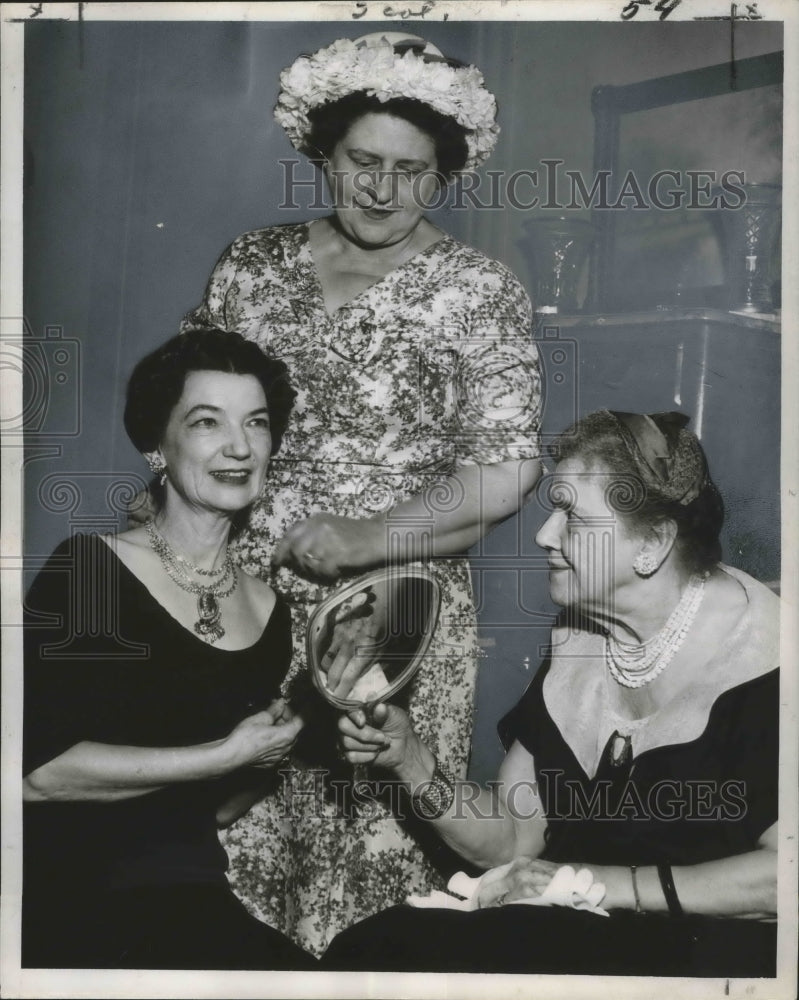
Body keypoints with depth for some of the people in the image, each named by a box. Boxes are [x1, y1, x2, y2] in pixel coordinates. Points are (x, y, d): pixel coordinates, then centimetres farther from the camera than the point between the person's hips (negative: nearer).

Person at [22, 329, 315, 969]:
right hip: (68, 898, -5)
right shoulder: (89, 568, -7)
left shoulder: (269, 613, 9)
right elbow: (37, 770, -17)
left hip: (190, 903, 6)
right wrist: (225, 756, -13)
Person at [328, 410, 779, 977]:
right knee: (366, 949, -16)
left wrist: (593, 882, -15)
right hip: (574, 931, 6)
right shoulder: (575, 642, 8)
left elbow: (778, 874, -21)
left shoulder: (754, 646, -14)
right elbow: (509, 842, 11)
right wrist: (410, 760, -6)